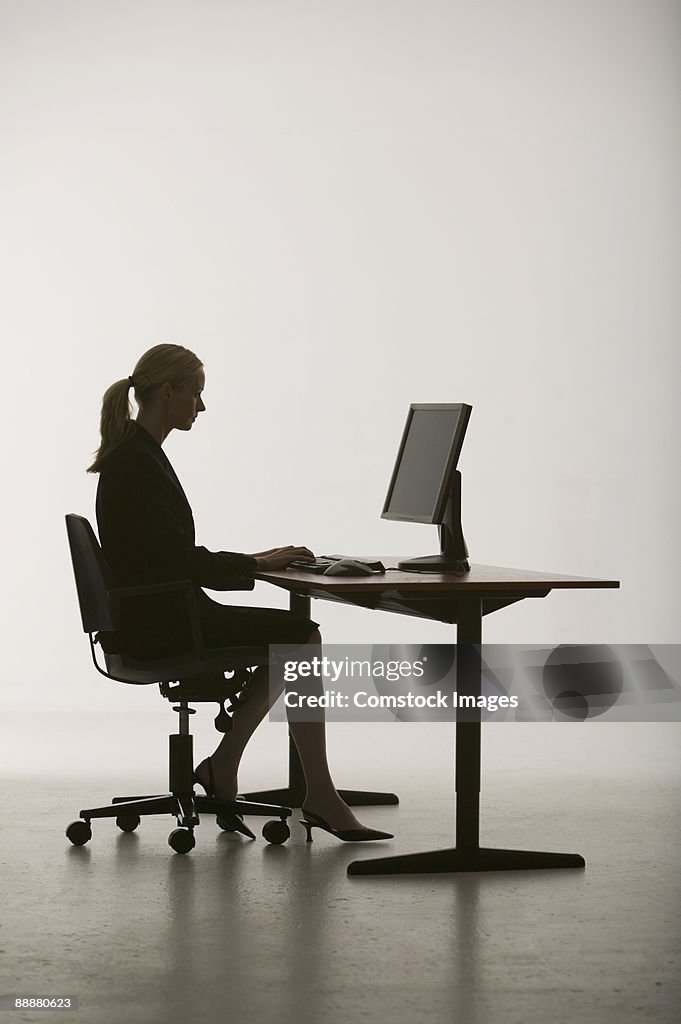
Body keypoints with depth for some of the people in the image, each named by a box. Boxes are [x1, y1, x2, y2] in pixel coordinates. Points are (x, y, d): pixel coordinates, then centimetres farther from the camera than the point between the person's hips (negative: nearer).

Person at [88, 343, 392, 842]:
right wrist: (255, 564, -10)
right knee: (302, 636, -9)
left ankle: (223, 768, 11)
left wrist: (251, 561, 9)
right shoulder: (135, 463, -17)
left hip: (155, 616, 10)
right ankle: (319, 797, -4)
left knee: (293, 637, 13)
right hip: (155, 626, -10)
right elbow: (177, 561, -21)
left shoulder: (138, 455, 14)